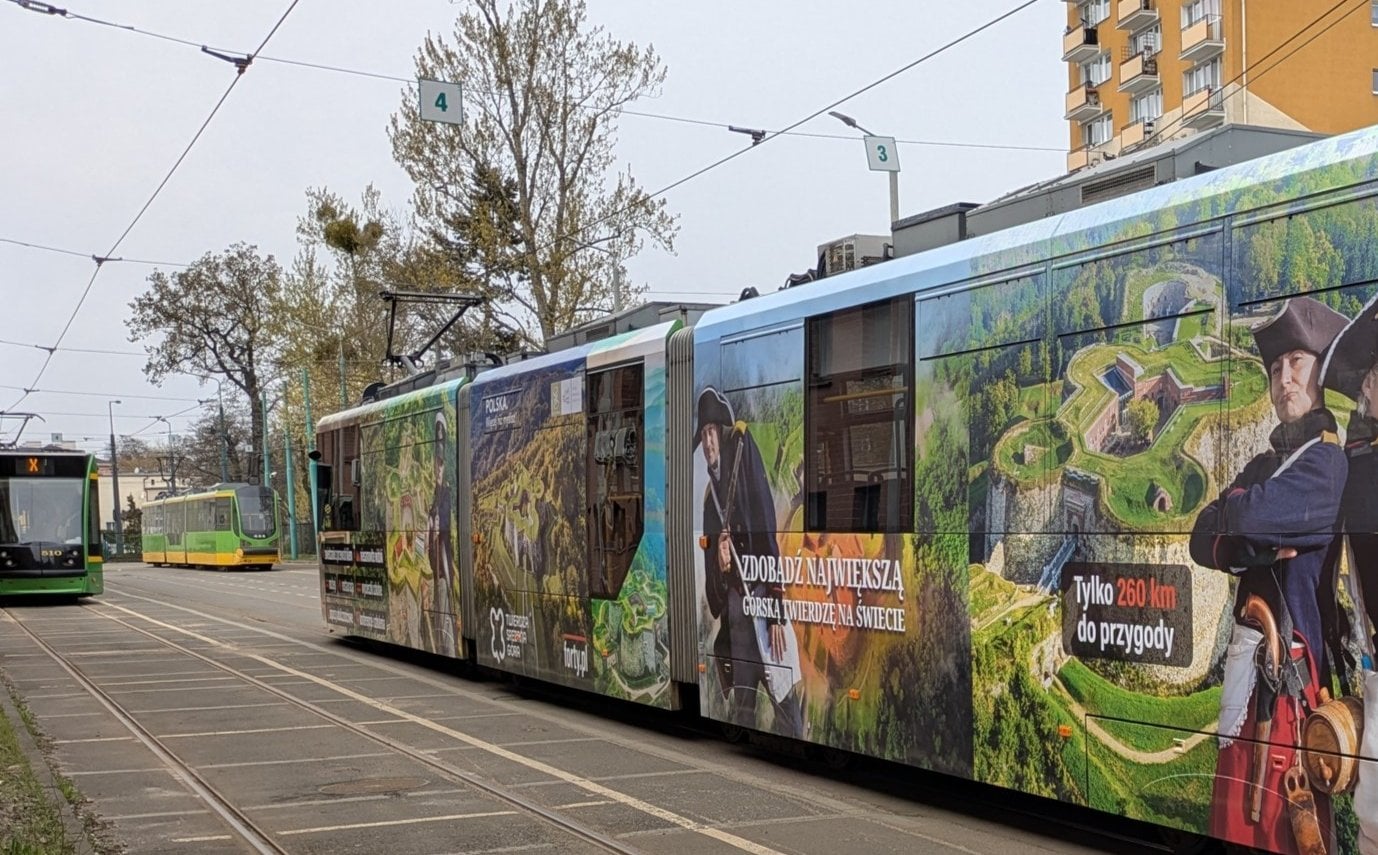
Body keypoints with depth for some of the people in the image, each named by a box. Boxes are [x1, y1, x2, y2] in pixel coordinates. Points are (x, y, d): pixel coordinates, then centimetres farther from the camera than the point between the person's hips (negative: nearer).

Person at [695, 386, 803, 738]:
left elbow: (767, 534, -12)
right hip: (732, 602, 7)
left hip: (761, 597, -7)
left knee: (784, 698, -6)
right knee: (741, 705, 10)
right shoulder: (711, 497, 14)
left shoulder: (746, 456, -7)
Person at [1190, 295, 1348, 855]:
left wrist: (1231, 511, 4)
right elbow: (1202, 542, 10)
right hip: (1250, 662, 8)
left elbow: (1252, 514, -19)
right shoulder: (1263, 465, 20)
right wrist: (1256, 547, -11)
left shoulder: (1336, 461, -7)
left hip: (1295, 665, -8)